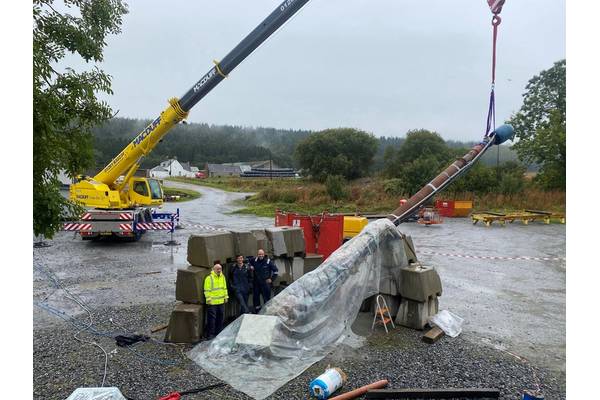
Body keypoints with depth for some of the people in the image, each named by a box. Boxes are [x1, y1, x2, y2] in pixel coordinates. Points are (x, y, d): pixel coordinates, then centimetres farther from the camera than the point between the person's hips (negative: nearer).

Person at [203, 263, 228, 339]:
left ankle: (219, 332, 25)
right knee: (212, 318, -3)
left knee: (220, 318, 13)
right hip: (212, 302, -7)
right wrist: (208, 299, -16)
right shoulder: (209, 278, -12)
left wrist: (226, 296, 15)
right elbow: (207, 290, -12)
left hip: (221, 301, 7)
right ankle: (210, 334, 5)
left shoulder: (222, 277, 10)